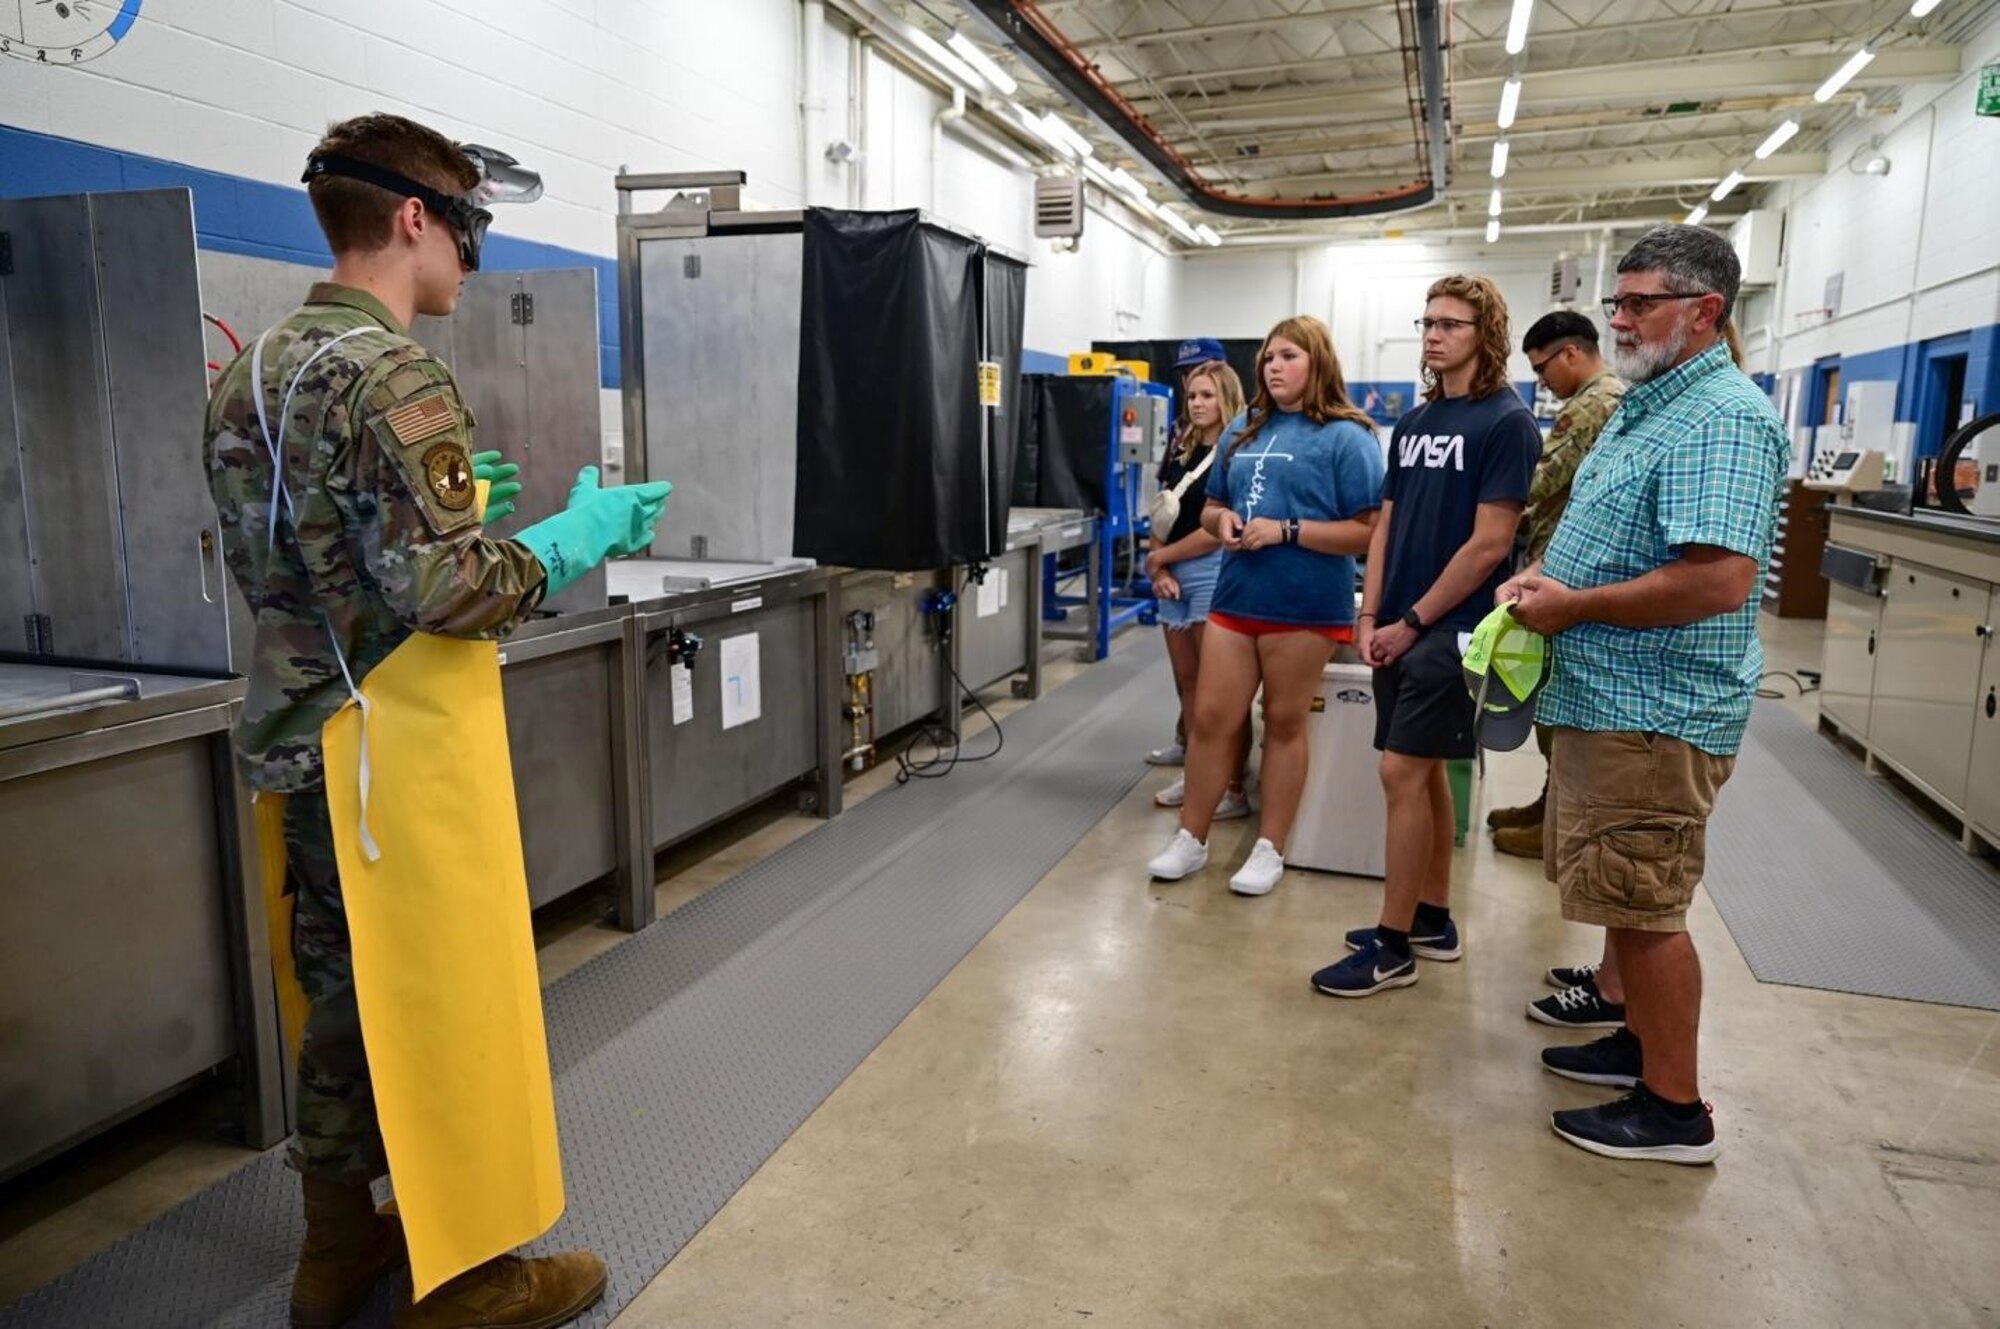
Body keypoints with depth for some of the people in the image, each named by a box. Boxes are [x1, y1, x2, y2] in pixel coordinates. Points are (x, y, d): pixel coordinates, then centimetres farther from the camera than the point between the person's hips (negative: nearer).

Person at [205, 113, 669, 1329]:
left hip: (302, 741, 9)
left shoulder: (253, 371, 11)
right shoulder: (394, 374, -18)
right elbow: (444, 591, -25)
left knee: (344, 995, 19)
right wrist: (574, 539, -11)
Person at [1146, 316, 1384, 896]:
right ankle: (1191, 839, 20)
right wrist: (1223, 520, -2)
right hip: (1236, 596, 5)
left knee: (1284, 723, 8)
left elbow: (1367, 532, -12)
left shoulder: (1346, 437, -6)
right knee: (1211, 718, 7)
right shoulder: (1243, 430, 12)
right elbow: (1210, 508, 21)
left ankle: (1270, 849, 21)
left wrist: (1287, 530, -19)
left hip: (1304, 605, -5)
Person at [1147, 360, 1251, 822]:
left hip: (1214, 573, -7)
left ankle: (1233, 787, -1)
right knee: (1187, 682, 11)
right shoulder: (1180, 449, 15)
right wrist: (1159, 570, -1)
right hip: (1174, 575, 7)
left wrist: (1159, 557, -5)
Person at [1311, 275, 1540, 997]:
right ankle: (1433, 919, 26)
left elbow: (1489, 544, -15)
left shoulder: (1507, 422, -10)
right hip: (1400, 627, 7)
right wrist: (1371, 618, 3)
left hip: (1449, 628, -7)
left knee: (1404, 773, -7)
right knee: (1424, 772, 13)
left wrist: (1412, 623, -12)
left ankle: (1393, 946, 3)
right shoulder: (1413, 423, 12)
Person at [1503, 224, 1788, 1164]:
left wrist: (1573, 607, -19)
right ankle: (1644, 1041, 37)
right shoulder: (1646, 405, 15)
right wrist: (1546, 578, 4)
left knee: (1644, 909, -1)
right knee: (1628, 900, 20)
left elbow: (1721, 579, -30)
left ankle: (1674, 1110, 14)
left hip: (1652, 715, -10)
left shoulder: (1720, 420, -19)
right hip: (1606, 699, 10)